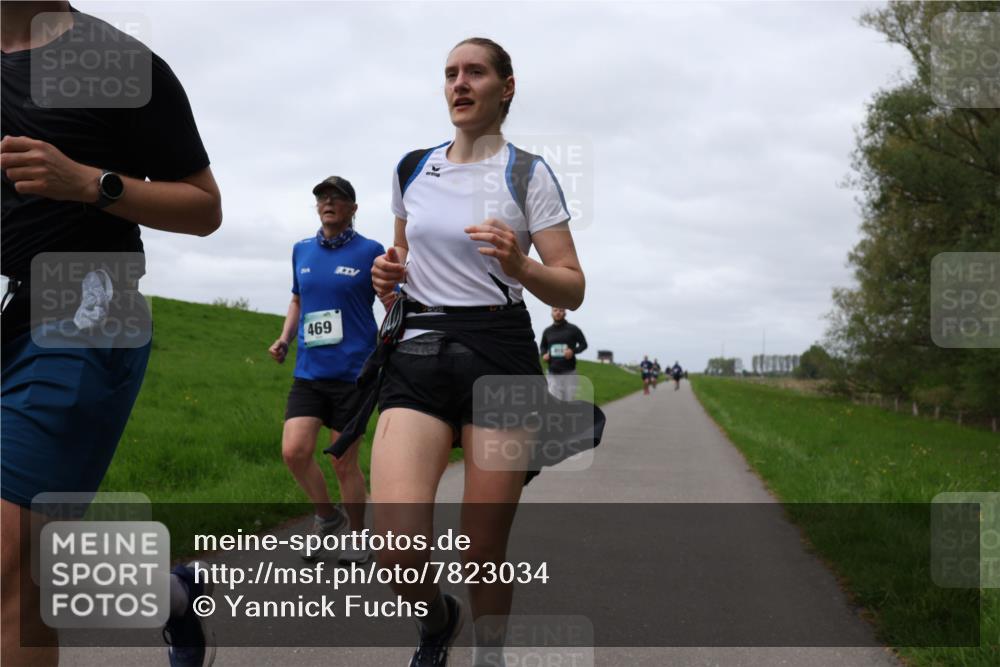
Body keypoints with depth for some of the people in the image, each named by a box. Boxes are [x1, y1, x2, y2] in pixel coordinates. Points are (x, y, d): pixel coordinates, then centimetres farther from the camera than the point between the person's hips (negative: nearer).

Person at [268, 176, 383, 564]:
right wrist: (284, 339, 9)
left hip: (352, 372, -4)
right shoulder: (302, 251, 10)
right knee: (294, 451, -8)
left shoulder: (370, 252, -3)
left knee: (344, 460, 3)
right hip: (308, 371, 4)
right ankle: (328, 518, 17)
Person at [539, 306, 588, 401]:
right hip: (553, 373, 2)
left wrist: (573, 351, -12)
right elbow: (543, 346, 24)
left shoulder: (573, 329, 1)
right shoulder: (547, 331, 9)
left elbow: (583, 344, 6)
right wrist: (544, 354, 2)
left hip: (569, 373, -2)